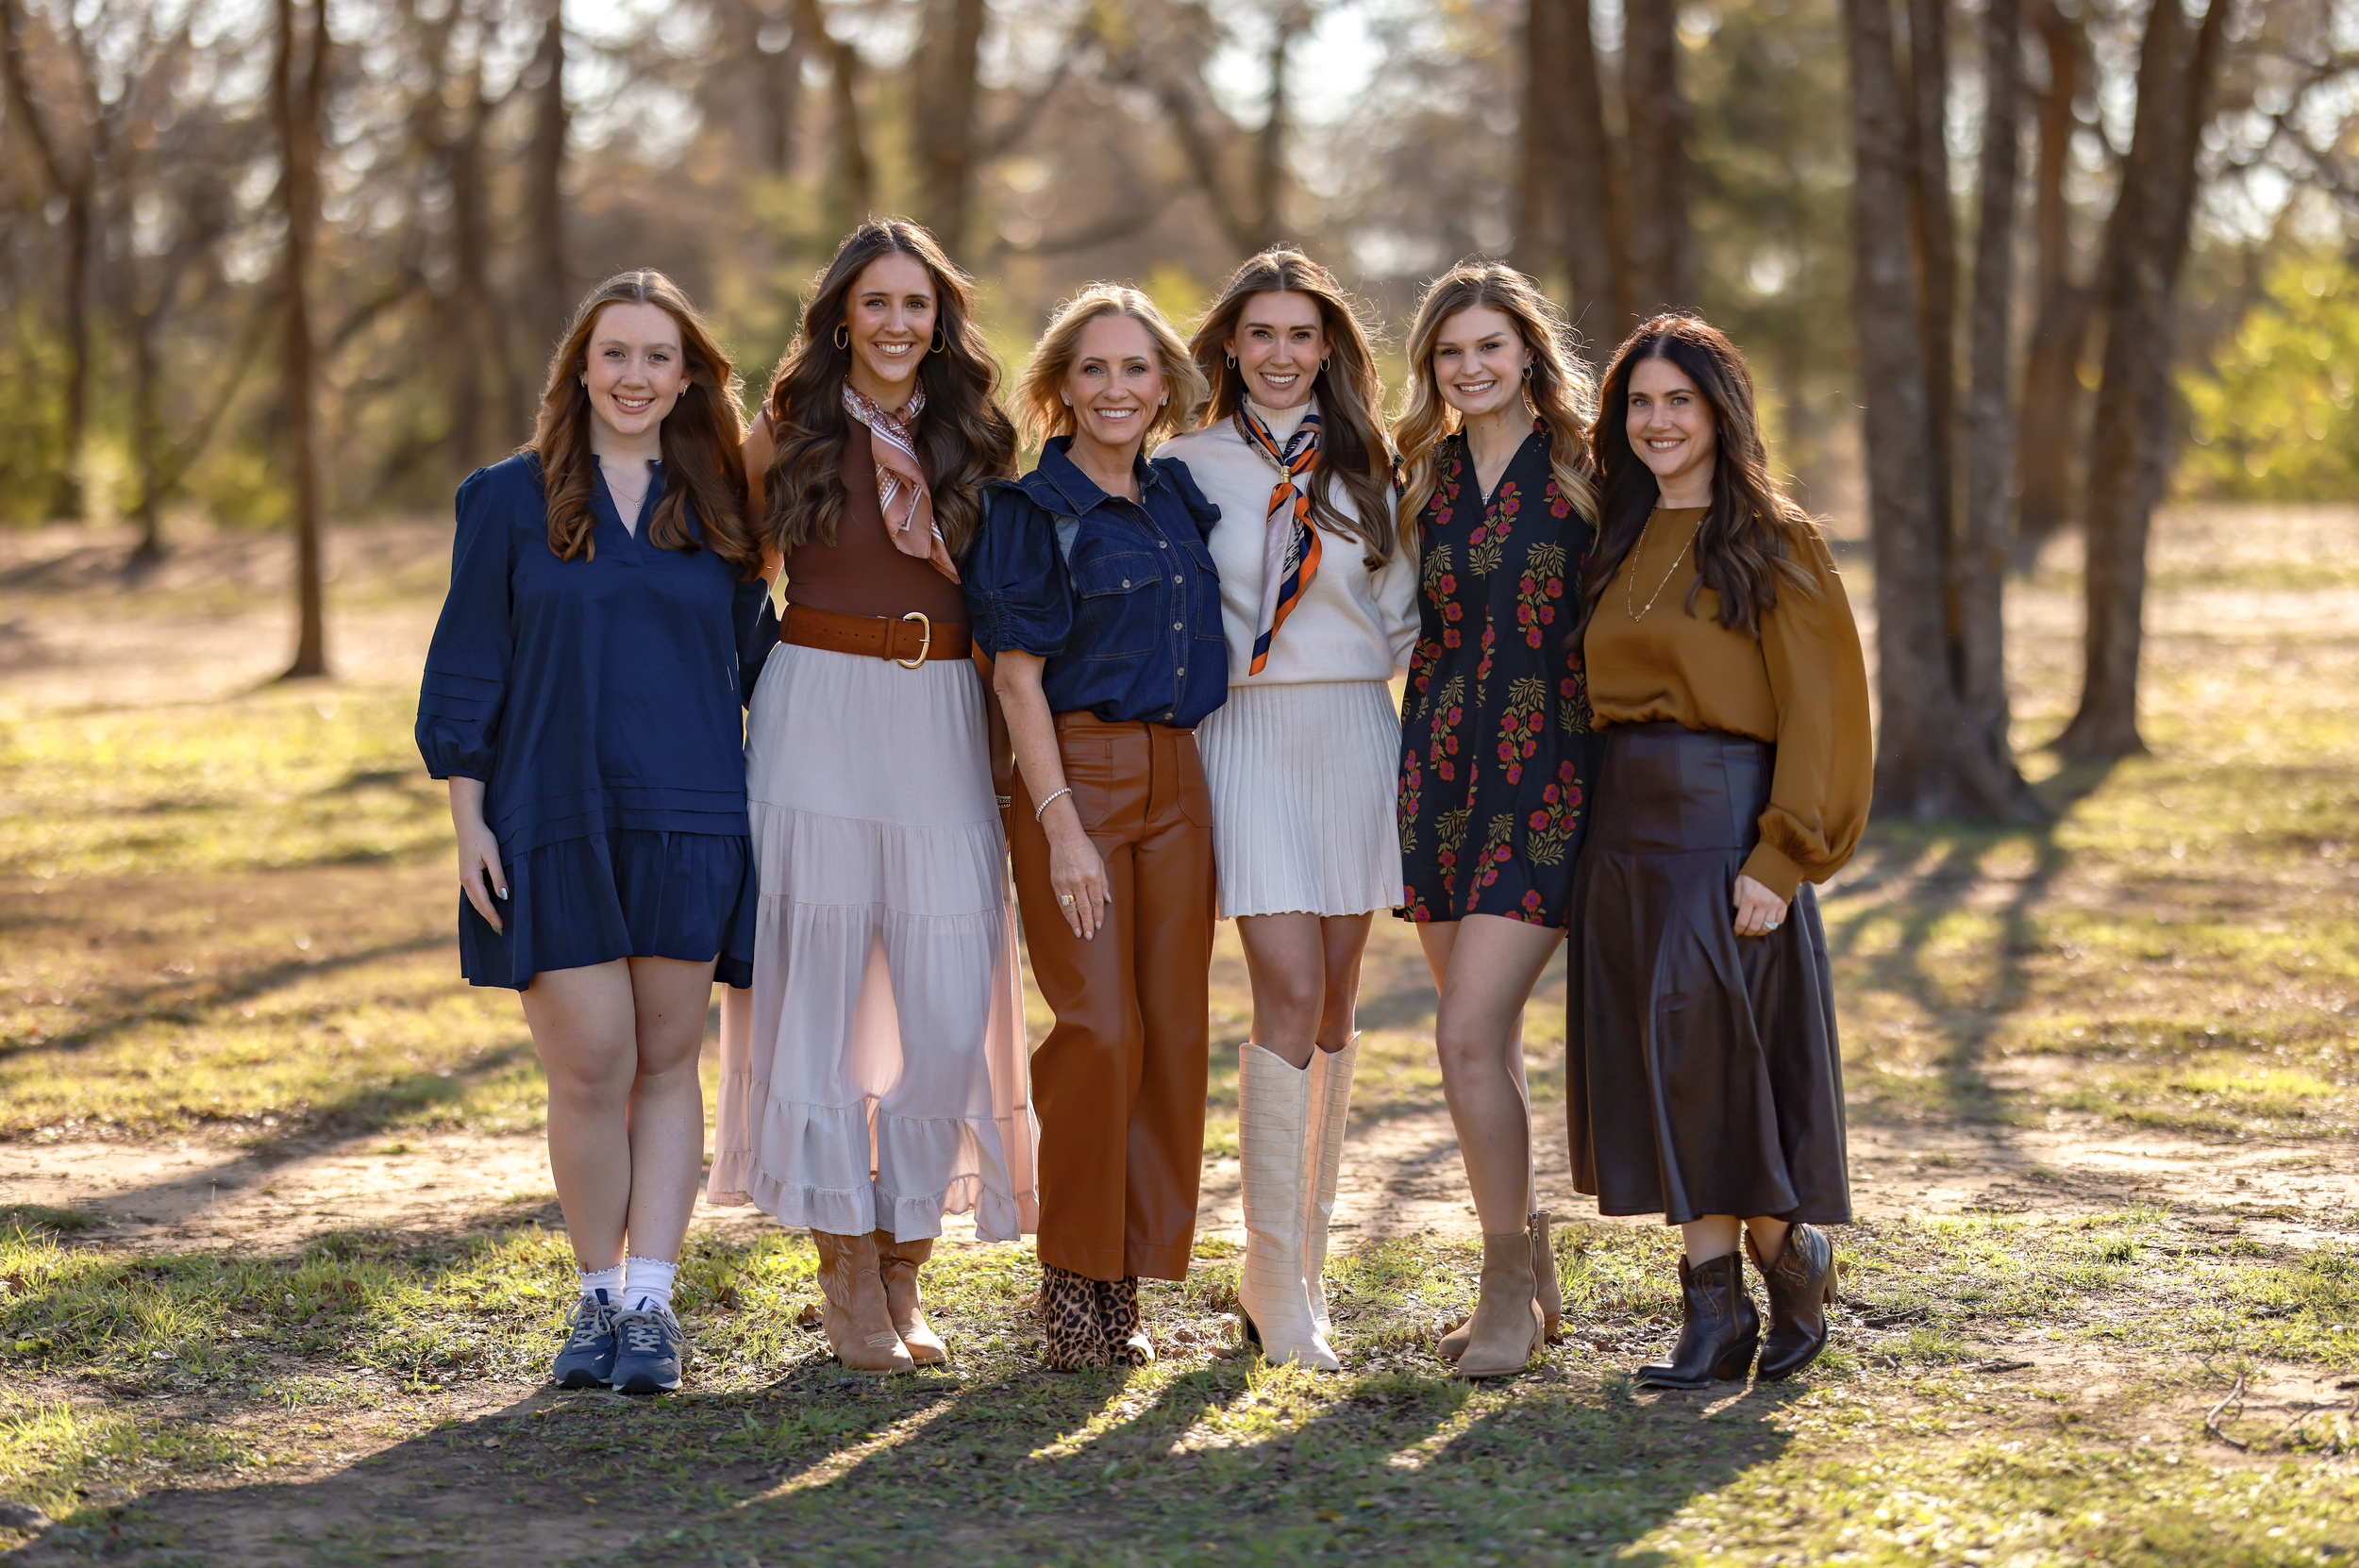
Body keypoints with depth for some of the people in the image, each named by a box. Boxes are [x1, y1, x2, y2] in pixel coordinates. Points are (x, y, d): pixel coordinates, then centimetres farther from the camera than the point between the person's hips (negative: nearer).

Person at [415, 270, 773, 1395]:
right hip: (554, 824, -2)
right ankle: (596, 1298, 9)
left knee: (666, 1059, 2)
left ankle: (650, 1303, 6)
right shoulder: (509, 501, 5)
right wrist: (467, 817, -2)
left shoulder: (717, 509, 10)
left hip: (686, 823, 2)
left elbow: (755, 658, 15)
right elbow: (467, 667, 5)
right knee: (589, 1065, -6)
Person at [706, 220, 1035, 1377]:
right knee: (822, 990, 0)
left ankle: (903, 1264, 13)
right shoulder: (791, 436, 4)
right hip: (818, 726, -2)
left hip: (943, 729, 2)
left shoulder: (972, 444, 9)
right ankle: (847, 1281, 10)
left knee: (950, 1009, -4)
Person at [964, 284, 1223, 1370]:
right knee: (1099, 1029, -11)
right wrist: (1062, 827, -15)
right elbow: (1017, 674, -8)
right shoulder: (1032, 509, -3)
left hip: (1175, 782, 6)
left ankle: (1129, 1280, 11)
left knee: (1174, 1031, 3)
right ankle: (1072, 1276, 1)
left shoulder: (1180, 501, 13)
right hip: (1075, 774, -6)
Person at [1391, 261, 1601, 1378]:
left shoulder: (1587, 473, -2)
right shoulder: (1427, 481, 12)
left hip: (1548, 773, -5)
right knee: (1486, 1043, 9)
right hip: (1442, 768, 5)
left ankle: (1508, 1293, -4)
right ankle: (1535, 1279, 22)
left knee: (1469, 1036, -14)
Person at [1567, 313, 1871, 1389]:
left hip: (1725, 818, -6)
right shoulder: (1616, 543, 14)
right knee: (1656, 1066, 5)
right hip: (1623, 822, 6)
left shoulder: (1775, 545, -4)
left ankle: (1787, 1248, 11)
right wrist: (1586, 828, 8)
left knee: (1707, 1049, -10)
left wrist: (1781, 858, -16)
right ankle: (1715, 1303, 10)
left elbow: (1820, 710, -9)